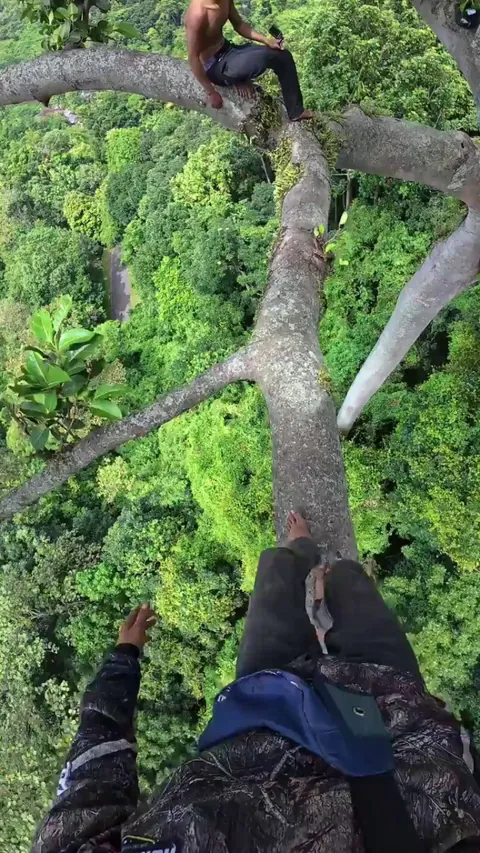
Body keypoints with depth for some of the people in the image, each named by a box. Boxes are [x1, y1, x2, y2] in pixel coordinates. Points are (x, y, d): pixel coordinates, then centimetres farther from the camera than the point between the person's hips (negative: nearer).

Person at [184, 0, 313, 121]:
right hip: (214, 66, -9)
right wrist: (211, 92, -21)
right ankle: (238, 80, -2)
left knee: (283, 56, 6)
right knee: (262, 58, -33)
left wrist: (267, 40, -2)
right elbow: (193, 57, -25)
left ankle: (296, 112, 14)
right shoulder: (198, 13, -30)